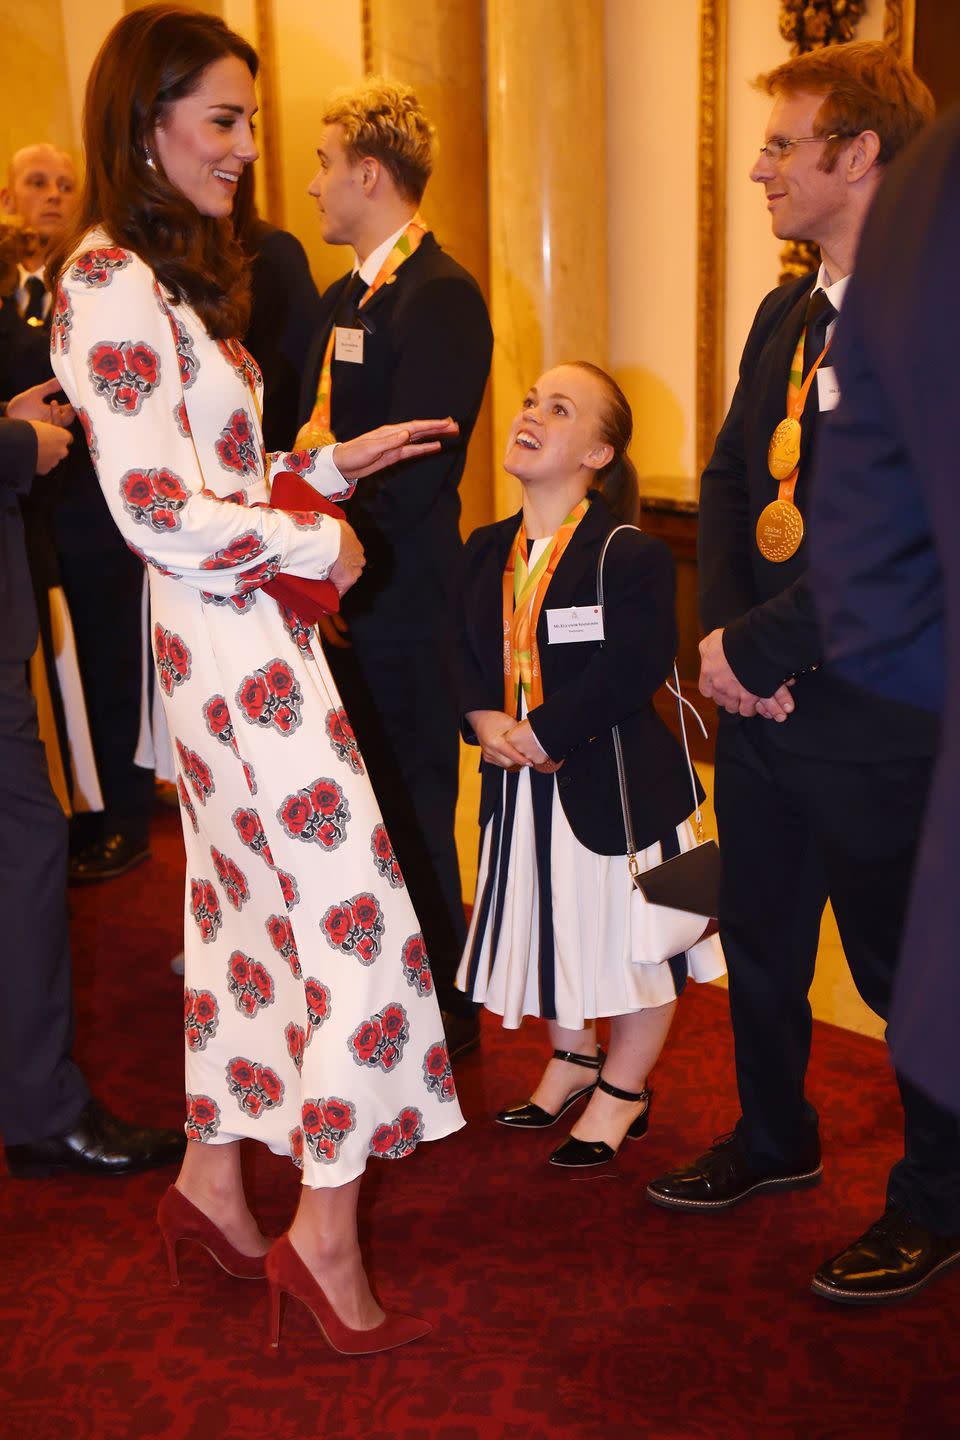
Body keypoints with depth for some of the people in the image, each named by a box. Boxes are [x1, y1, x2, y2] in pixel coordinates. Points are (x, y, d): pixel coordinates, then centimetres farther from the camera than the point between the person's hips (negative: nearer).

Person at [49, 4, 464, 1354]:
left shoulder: (166, 274, 16)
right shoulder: (113, 280, -14)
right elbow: (159, 511, -19)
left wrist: (328, 464, 14)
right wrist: (316, 544, -9)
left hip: (232, 631, 10)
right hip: (237, 643, -10)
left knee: (244, 902, 16)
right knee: (353, 907, -5)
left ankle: (212, 1178, 30)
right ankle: (324, 1232, 7)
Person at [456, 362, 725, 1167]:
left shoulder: (631, 556, -15)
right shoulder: (487, 550, 6)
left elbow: (632, 670, -23)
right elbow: (464, 651, 7)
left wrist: (540, 733, -23)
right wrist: (484, 720, -12)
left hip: (615, 787, -6)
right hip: (520, 785, 6)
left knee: (631, 940, 9)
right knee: (548, 930, 19)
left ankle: (624, 1088, 31)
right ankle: (573, 1059, 43)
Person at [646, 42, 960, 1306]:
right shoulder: (785, 317, 11)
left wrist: (756, 647, -17)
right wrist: (724, 632, -2)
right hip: (763, 704, 8)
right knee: (759, 941, 21)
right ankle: (775, 1137, 44)